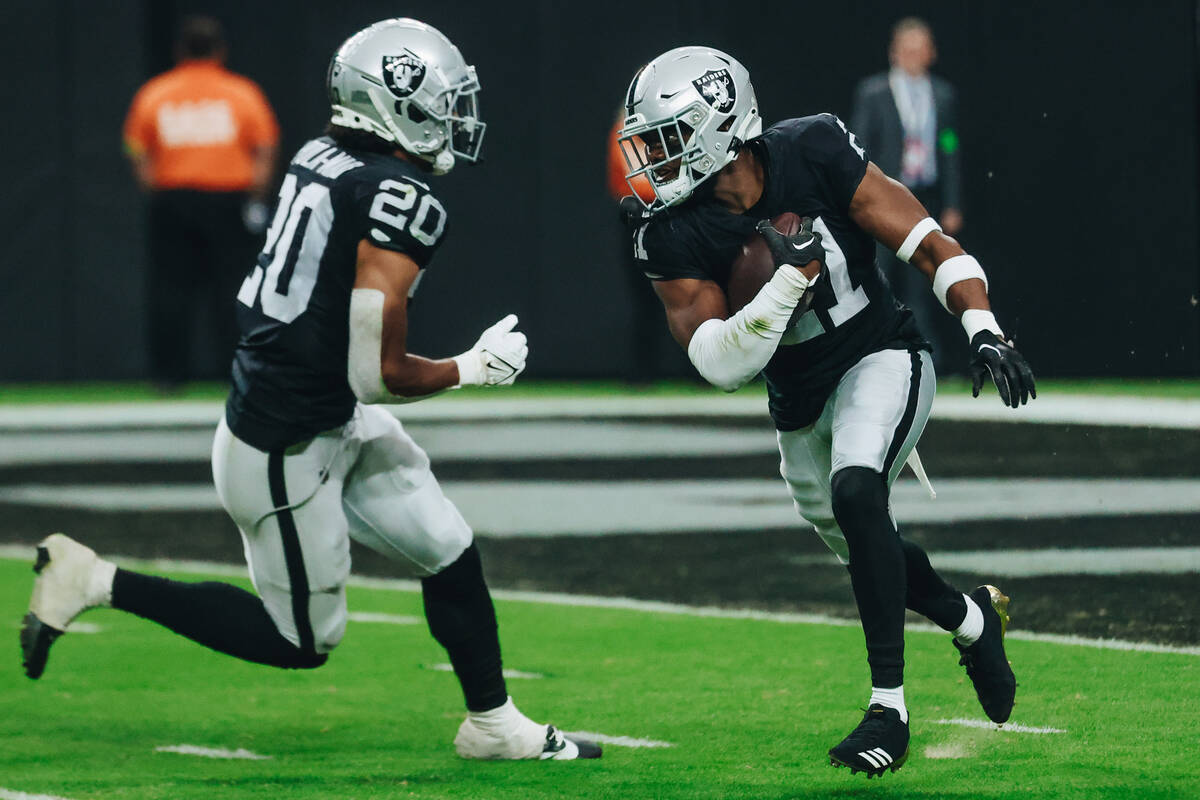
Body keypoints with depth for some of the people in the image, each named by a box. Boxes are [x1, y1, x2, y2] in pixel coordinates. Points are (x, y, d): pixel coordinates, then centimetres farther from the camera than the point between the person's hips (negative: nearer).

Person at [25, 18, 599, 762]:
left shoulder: (321, 160, 1)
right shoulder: (403, 202, -24)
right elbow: (376, 374, -22)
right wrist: (472, 368, -7)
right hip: (285, 452, -9)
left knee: (450, 555, 14)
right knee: (303, 640, 9)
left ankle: (495, 724, 28)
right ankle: (96, 582, 8)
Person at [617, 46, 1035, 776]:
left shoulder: (815, 155, -20)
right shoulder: (672, 237, -16)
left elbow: (926, 243, -16)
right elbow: (720, 364, -22)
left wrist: (984, 331, -28)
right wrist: (787, 281, -35)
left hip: (882, 359, -5)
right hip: (801, 401, 5)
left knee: (856, 492, -29)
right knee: (866, 550, 15)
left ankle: (889, 707, -25)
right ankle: (974, 620, 48)